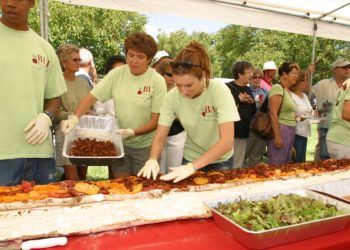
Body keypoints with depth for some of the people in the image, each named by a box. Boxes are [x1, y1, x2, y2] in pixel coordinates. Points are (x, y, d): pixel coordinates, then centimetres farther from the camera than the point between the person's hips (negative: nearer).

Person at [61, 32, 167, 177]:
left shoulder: (157, 81, -13)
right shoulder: (116, 74, -4)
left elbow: (156, 121, -13)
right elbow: (91, 97, -5)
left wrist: (131, 132, -24)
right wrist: (75, 118, -21)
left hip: (145, 146, -2)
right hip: (119, 143, 3)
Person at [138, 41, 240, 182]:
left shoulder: (220, 91, -27)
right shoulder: (172, 96, -19)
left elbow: (227, 141, -32)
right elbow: (159, 138, -13)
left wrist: (192, 167, -39)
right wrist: (152, 159, -33)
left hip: (220, 160, -1)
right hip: (190, 159, 2)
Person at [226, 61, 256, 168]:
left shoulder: (248, 90, 14)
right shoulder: (227, 87, -9)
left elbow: (253, 112, 21)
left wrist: (252, 102, 1)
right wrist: (238, 99, -17)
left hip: (243, 133, 7)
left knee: (238, 166, 14)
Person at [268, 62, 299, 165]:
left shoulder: (288, 91, 15)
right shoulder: (277, 88, -12)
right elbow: (273, 114, -19)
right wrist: (277, 136, -22)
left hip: (290, 131, 9)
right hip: (280, 130, -9)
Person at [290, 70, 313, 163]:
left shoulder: (305, 96, 14)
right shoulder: (291, 96, -12)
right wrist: (298, 118, -31)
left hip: (305, 132, 8)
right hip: (295, 133, -8)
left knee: (302, 161, 12)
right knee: (295, 162, -4)